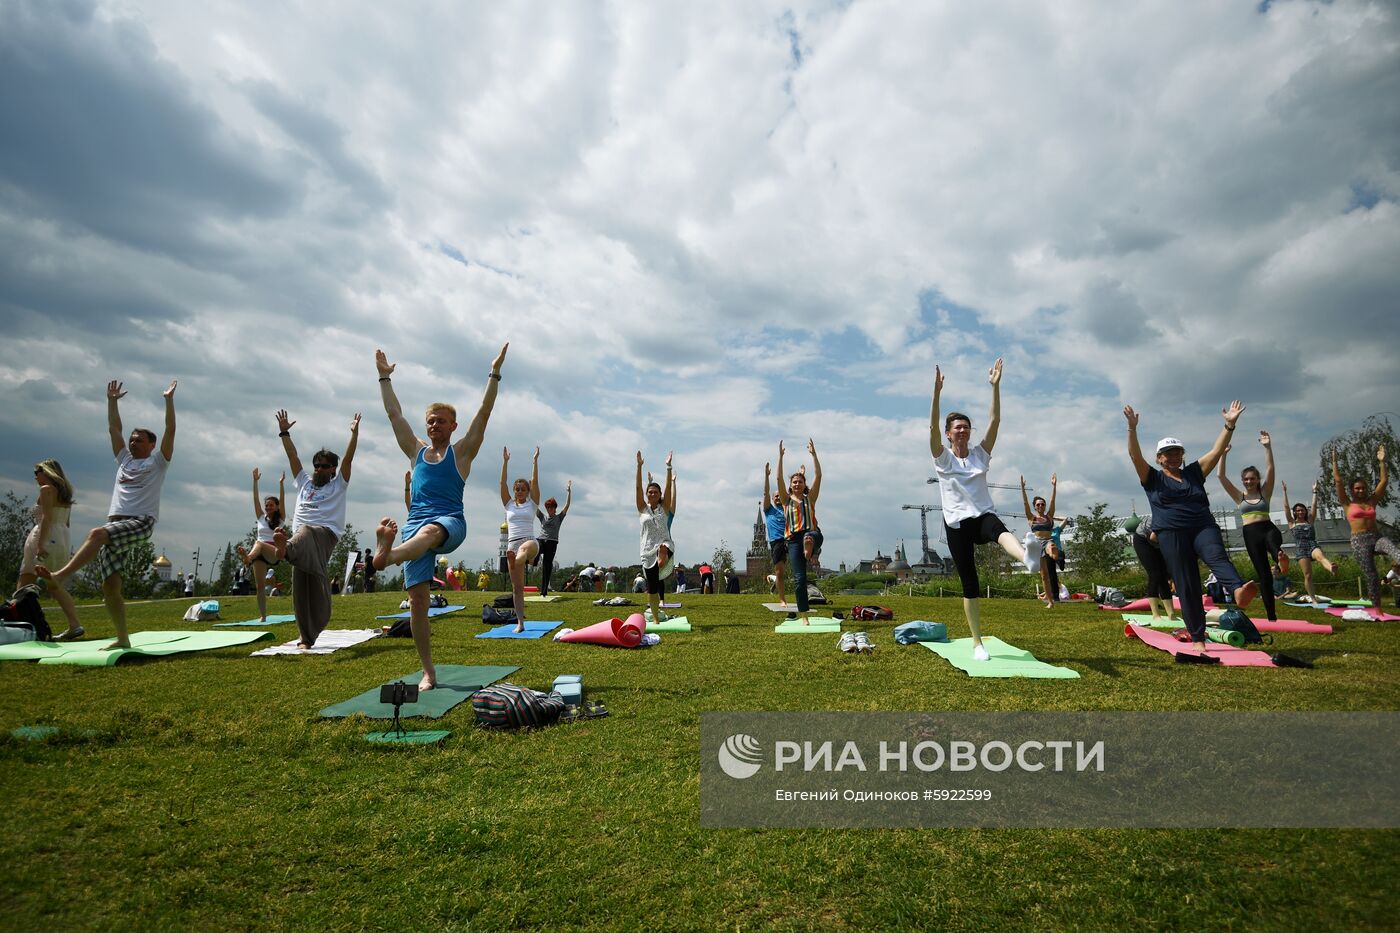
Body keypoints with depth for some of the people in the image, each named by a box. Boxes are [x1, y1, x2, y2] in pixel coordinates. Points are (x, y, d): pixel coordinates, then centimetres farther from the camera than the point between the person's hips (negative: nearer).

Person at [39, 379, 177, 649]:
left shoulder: (157, 461, 9)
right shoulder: (124, 459, 26)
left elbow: (170, 431, 0)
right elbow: (114, 428, 29)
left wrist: (169, 399, 0)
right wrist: (112, 401, 27)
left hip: (140, 523, -6)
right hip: (116, 524, 6)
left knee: (97, 534, -38)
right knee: (110, 587, -2)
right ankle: (122, 639, 1)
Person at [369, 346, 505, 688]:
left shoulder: (461, 452, 10)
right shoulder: (416, 451, 21)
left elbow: (484, 412, 3)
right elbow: (394, 413, 25)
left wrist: (494, 374, -1)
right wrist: (385, 377, 28)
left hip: (450, 524, -4)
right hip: (416, 526, 4)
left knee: (429, 531, -42)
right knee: (417, 600, -6)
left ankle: (386, 554, -76)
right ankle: (428, 672, 1)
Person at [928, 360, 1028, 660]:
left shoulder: (980, 453, 9)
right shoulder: (942, 458, 2)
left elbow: (994, 421, 0)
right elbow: (932, 428, -15)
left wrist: (995, 386, -9)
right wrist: (937, 393, -25)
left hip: (983, 515, 1)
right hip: (957, 524, -1)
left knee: (999, 529, -38)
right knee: (969, 584, 1)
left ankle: (1027, 559, -73)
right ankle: (977, 644, 12)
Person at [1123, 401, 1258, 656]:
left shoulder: (1194, 472, 19)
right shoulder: (1152, 478, 9)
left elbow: (1217, 450, 14)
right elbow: (1135, 455, -5)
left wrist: (1229, 424, 3)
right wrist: (1132, 428, -18)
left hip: (1204, 527, 2)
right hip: (1172, 534, -2)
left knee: (1217, 556, -32)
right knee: (1187, 587, -3)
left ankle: (1239, 592, -61)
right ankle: (1198, 639, 1)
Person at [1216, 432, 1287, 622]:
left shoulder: (1265, 493, 10)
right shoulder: (1239, 497, 12)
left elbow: (1270, 469, -2)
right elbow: (1221, 476, 2)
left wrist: (1267, 447, -11)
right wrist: (1223, 453, -2)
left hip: (1268, 528, -1)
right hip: (1251, 535, 1)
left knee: (1274, 543, -40)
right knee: (1263, 574, -2)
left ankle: (1281, 559, -77)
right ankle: (1272, 616, 0)